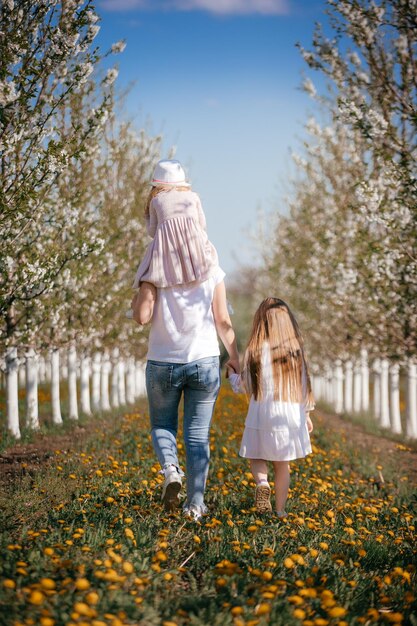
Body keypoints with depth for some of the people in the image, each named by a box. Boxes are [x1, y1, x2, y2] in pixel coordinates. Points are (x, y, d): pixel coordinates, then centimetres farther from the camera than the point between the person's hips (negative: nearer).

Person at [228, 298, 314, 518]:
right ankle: (280, 510, 13)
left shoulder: (255, 350, -6)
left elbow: (245, 386, 3)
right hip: (290, 415, 2)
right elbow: (304, 385, 5)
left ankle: (262, 482, -15)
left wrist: (232, 375, 24)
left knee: (257, 458, 14)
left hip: (262, 414, -2)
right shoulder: (296, 349, 0)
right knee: (282, 465, 12)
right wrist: (306, 414, 15)